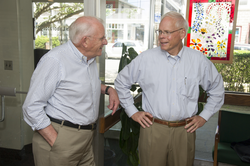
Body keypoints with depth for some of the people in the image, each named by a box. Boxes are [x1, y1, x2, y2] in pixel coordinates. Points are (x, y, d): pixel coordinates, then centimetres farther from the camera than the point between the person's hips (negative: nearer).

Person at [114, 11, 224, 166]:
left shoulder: (199, 60, 0)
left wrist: (204, 116, 8)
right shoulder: (146, 58, -4)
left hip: (184, 130, 1)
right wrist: (132, 112, 3)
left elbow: (217, 89, 14)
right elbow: (121, 82, 7)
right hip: (152, 129, -1)